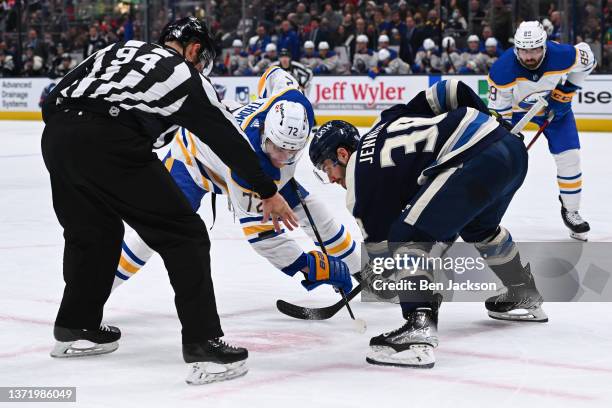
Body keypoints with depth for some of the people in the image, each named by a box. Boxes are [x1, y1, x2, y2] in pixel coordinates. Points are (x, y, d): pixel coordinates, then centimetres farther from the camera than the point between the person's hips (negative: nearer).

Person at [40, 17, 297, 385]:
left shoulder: (118, 49, 30)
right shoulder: (186, 77, 17)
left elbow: (53, 101, 24)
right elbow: (228, 138, 21)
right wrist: (268, 192, 29)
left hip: (56, 135, 7)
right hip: (111, 145, -6)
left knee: (94, 231, 30)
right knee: (185, 236, 4)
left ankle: (76, 328, 40)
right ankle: (204, 345, -2)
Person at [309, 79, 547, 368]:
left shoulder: (360, 173, 4)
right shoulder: (386, 121, 24)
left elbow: (380, 242, 8)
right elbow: (449, 91, 23)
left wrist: (373, 276, 26)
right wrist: (490, 124, 33)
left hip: (476, 161, -10)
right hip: (512, 147, 10)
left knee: (409, 234, -7)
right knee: (479, 227, 35)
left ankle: (419, 331, -22)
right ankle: (526, 299, 52)